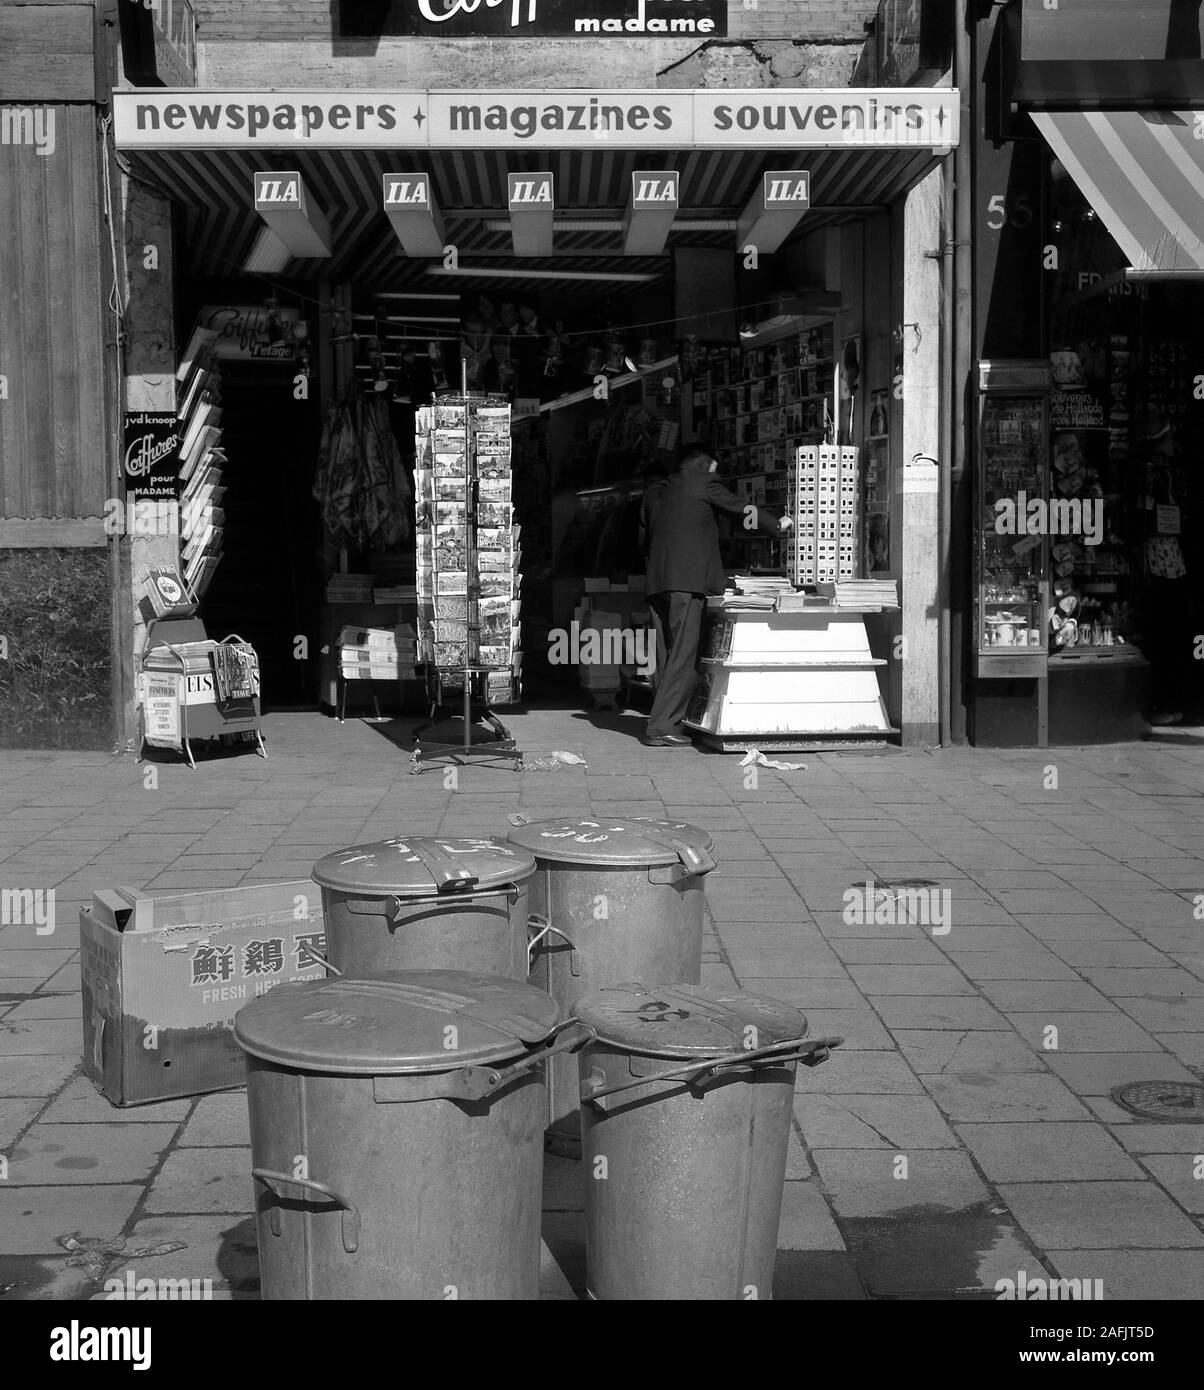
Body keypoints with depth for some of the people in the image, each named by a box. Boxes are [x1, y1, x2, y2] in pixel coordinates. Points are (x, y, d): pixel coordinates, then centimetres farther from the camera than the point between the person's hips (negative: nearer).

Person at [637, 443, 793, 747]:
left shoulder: (654, 491, 19)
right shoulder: (703, 483, 2)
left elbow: (643, 541, 23)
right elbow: (742, 508, 13)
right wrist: (778, 523, 28)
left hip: (657, 584, 7)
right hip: (687, 582, -7)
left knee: (667, 657, 10)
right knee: (682, 656, -7)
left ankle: (666, 723, 8)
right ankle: (660, 727, -12)